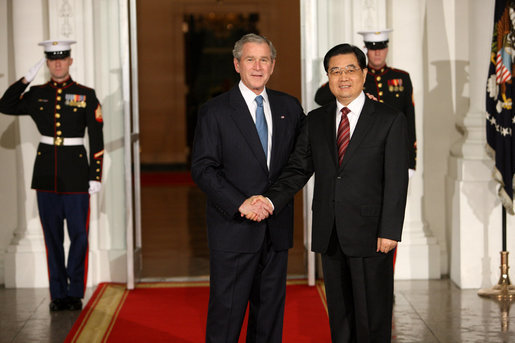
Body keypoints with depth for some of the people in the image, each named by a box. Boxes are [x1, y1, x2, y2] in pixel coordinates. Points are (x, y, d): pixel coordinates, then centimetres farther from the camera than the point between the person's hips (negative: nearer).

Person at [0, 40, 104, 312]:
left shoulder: (86, 95, 1)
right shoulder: (37, 94, 8)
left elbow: (96, 139, -1)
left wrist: (95, 176, -6)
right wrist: (27, 78, -8)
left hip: (76, 169, -2)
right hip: (46, 172, 2)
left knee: (78, 234, 0)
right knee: (52, 235, 6)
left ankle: (75, 293, 11)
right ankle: (58, 294, 13)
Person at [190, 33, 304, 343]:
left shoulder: (289, 107, 9)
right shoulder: (215, 111, -3)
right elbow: (202, 168, -8)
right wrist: (240, 204, -18)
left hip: (277, 227, 4)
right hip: (234, 228, -4)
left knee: (271, 309, 11)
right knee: (227, 309, -1)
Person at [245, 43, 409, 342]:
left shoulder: (390, 120, -2)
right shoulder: (315, 121, 11)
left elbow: (396, 180, -7)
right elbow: (298, 168, 7)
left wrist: (389, 231, -14)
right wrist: (271, 201, -11)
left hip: (369, 235, -4)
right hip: (330, 235, 4)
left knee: (372, 315, 1)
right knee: (339, 315, 11)